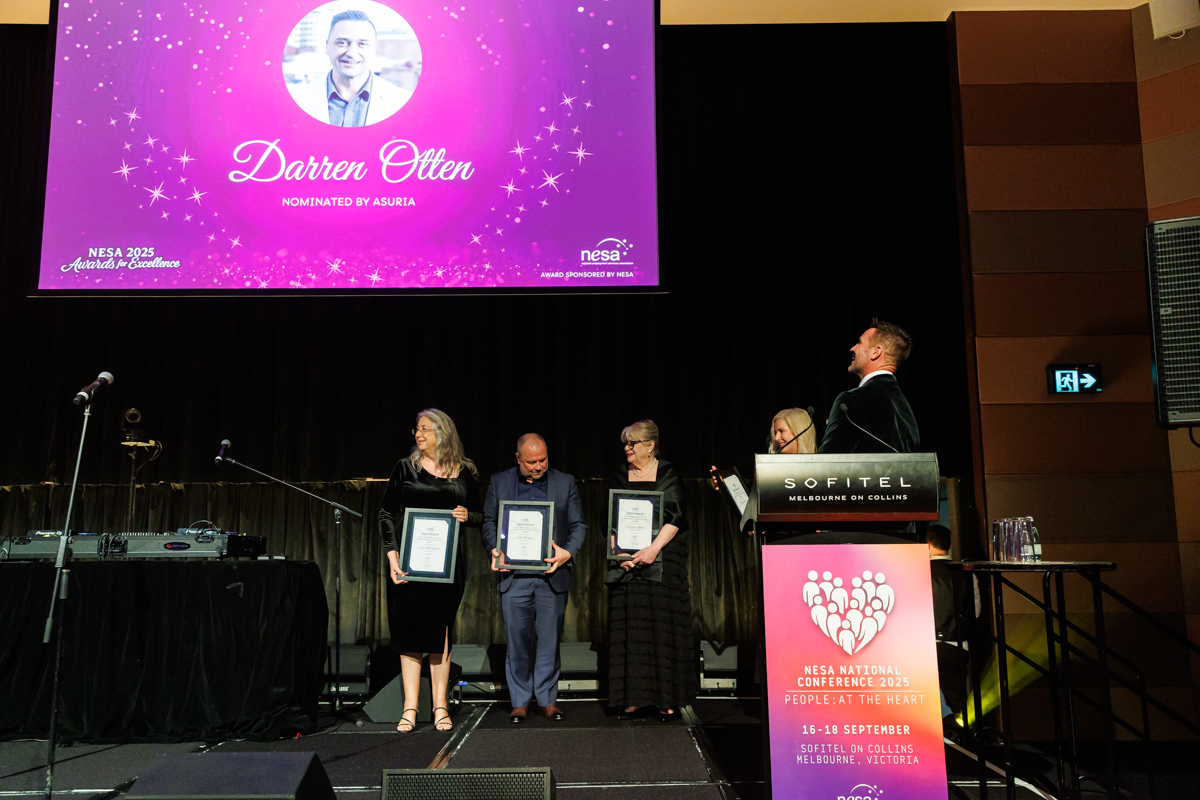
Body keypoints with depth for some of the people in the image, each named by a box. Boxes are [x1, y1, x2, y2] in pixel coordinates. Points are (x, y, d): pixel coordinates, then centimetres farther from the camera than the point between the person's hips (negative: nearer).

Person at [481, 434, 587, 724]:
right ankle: (520, 702, 16)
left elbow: (579, 525, 7)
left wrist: (568, 552, -11)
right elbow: (488, 522, 10)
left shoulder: (565, 483, 6)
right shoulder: (499, 482, 7)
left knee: (550, 639, 5)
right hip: (514, 575, 0)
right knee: (517, 639, 3)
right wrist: (495, 551, -7)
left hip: (552, 573, 0)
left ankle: (547, 699, 18)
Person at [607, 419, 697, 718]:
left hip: (663, 558, -2)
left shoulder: (668, 475, 1)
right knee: (630, 625, -1)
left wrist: (654, 548, -19)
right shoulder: (620, 477, 10)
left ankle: (666, 697, 5)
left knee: (663, 624, -2)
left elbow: (676, 516, -8)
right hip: (628, 560, 3)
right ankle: (634, 696, 4)